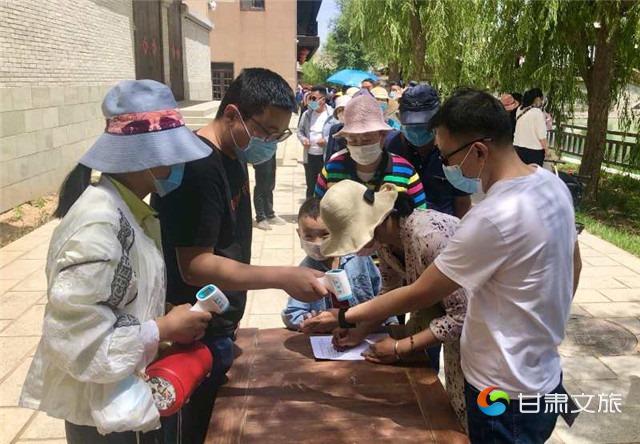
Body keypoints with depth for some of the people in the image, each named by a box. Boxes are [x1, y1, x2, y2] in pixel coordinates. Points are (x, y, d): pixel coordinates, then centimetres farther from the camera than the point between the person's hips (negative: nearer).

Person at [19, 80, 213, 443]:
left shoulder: (130, 209, 0)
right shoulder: (99, 222, -27)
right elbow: (75, 334, -29)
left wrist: (171, 322, -1)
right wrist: (165, 329, -20)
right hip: (104, 407, -8)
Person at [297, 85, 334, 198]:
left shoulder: (332, 114, -10)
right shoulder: (307, 114, 5)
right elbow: (300, 131, 15)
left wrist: (327, 140, -22)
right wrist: (303, 139, -6)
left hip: (326, 157, -4)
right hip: (309, 156, 4)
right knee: (310, 187, 16)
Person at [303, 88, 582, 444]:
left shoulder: (493, 218, -31)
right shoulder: (552, 183, -3)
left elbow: (419, 294, -23)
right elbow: (572, 267, 11)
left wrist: (344, 317, -12)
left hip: (506, 396, -8)